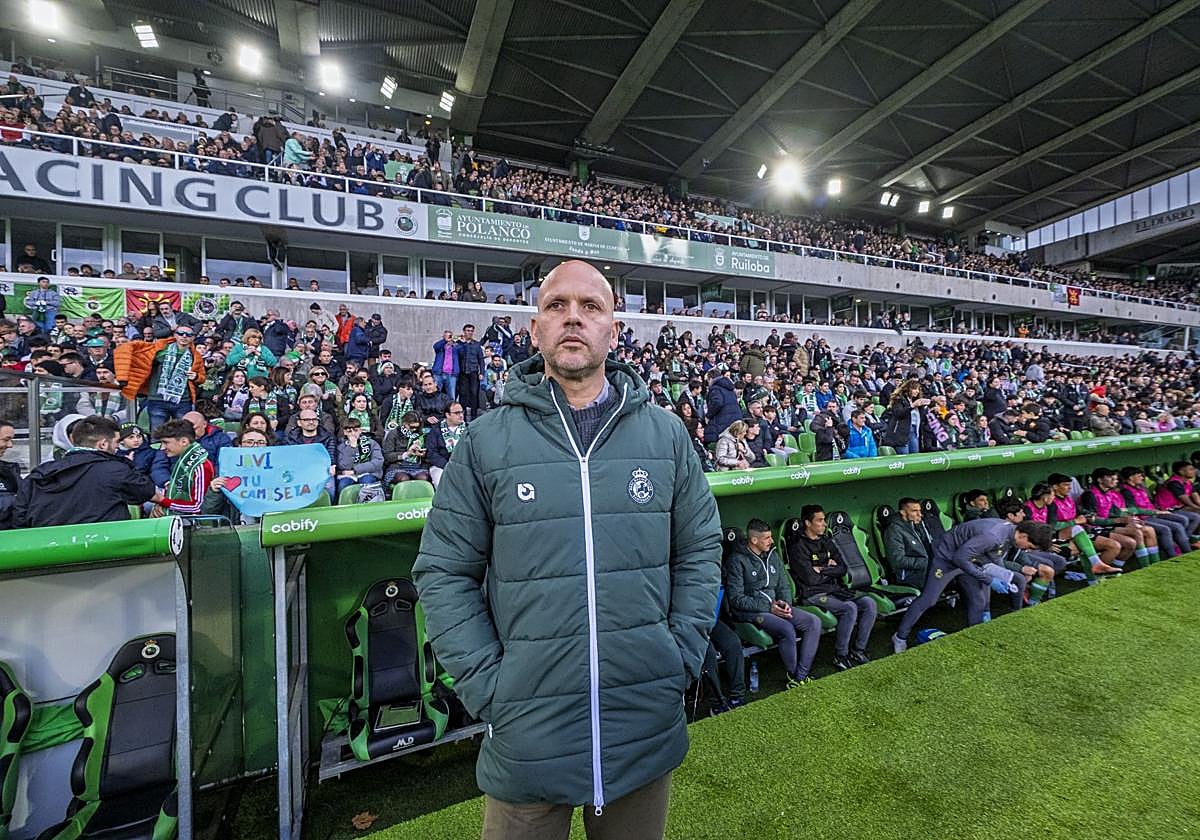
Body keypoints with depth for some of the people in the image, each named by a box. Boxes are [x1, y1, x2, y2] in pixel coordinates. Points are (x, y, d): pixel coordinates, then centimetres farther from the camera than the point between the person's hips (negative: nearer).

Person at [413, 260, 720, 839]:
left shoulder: (665, 432, -1)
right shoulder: (488, 439, -6)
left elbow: (700, 549, 5)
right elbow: (443, 571, -3)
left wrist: (682, 655, -2)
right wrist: (485, 683, -9)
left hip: (649, 725, 2)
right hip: (527, 729, -1)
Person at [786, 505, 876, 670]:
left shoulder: (826, 541, 13)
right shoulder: (798, 546, -11)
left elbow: (843, 569, 8)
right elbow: (810, 578, -17)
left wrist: (822, 569, -8)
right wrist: (831, 569, -2)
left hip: (835, 589, 7)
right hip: (812, 594, -7)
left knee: (869, 603, -11)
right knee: (850, 608, -27)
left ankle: (859, 650, 0)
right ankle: (840, 656, -11)